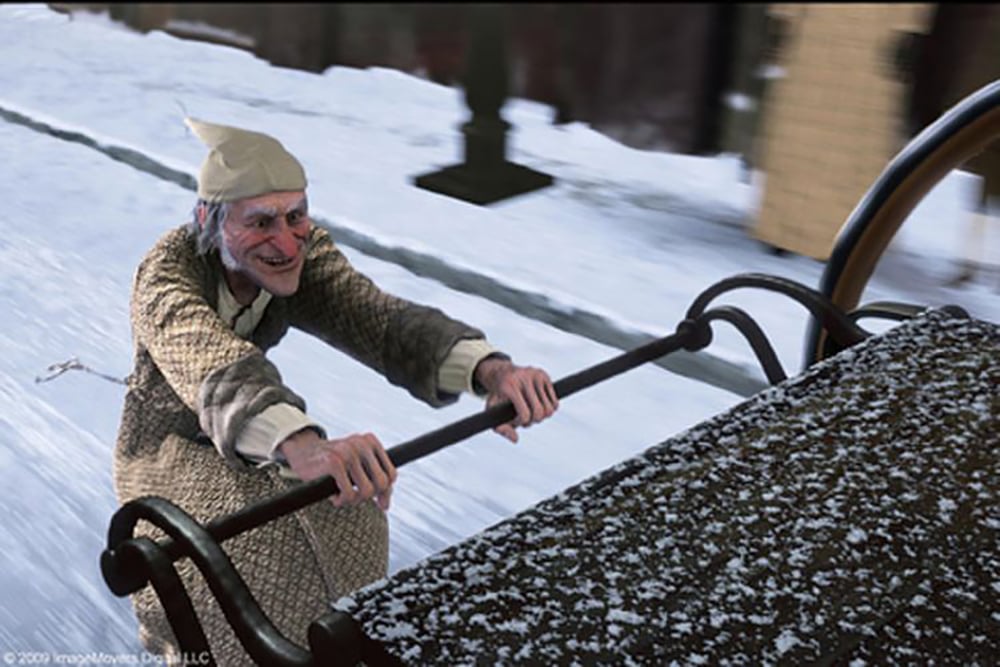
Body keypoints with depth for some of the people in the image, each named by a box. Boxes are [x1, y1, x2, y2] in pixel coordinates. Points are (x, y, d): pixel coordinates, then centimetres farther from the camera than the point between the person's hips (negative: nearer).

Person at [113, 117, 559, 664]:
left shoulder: (304, 256, -20)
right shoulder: (164, 278, -33)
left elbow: (382, 322, -37)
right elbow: (216, 372, -52)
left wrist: (491, 369, -56)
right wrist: (304, 448, -73)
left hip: (247, 437, 5)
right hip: (168, 445, -4)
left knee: (338, 510, -15)